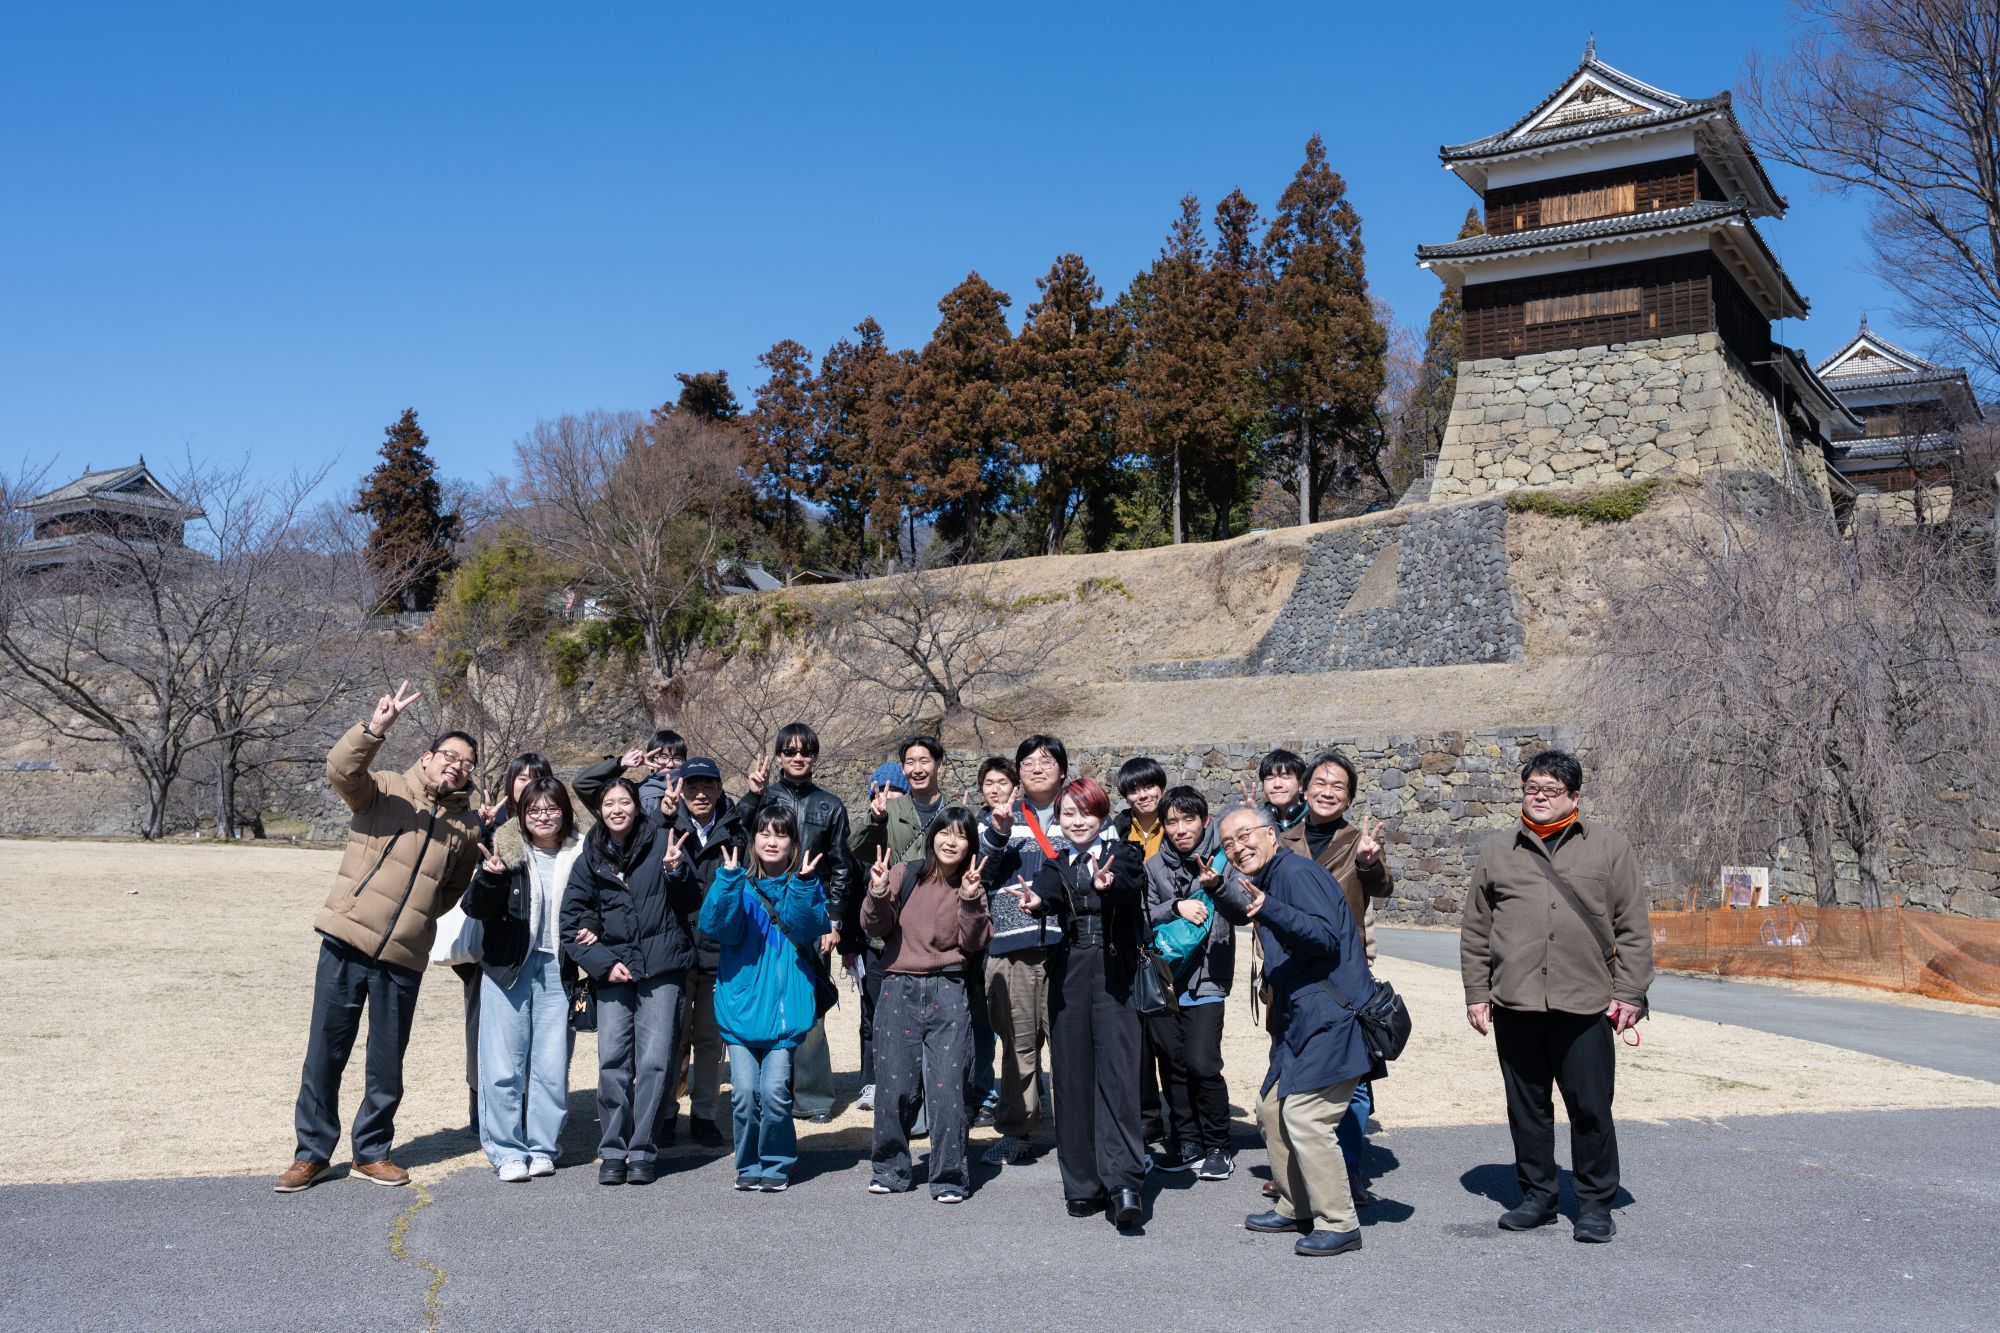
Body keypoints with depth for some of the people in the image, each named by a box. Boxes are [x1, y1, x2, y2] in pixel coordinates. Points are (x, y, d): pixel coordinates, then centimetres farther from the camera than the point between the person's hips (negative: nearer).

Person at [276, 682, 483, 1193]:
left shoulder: (468, 825, 11)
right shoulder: (385, 791, 2)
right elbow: (340, 770, -19)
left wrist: (417, 915, 8)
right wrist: (375, 727, -34)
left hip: (404, 958, 3)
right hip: (346, 943, -2)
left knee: (387, 1063, 8)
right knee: (325, 1050, 4)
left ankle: (372, 1151, 25)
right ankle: (312, 1153, 17)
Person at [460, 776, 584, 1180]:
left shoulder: (578, 856, 4)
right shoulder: (506, 851, -2)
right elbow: (475, 909, -6)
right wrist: (489, 876, -24)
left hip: (555, 969, 2)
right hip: (508, 967, -1)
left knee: (552, 1064, 4)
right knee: (504, 1064, 2)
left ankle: (542, 1147, 17)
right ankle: (507, 1150, 12)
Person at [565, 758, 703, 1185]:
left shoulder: (661, 841, 2)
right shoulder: (590, 859, 10)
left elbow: (692, 903, 0)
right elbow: (571, 922, 10)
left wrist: (673, 870, -18)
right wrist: (602, 963, -2)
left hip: (661, 967, -2)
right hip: (613, 969, 2)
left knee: (654, 1061, -3)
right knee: (612, 1061, -3)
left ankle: (643, 1151, 7)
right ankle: (613, 1151, 9)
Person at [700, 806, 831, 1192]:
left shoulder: (805, 885, 7)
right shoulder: (737, 883, 7)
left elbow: (808, 931, -9)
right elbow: (718, 927, -9)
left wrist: (803, 885, -20)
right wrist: (728, 879, -19)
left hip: (785, 1005, -1)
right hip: (741, 1002, 1)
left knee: (774, 1092, -8)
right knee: (744, 1093, -2)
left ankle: (777, 1166, 12)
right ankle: (749, 1167, 17)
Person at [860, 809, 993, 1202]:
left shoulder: (972, 886, 7)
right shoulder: (905, 875, 3)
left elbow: (975, 944, -4)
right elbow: (875, 928, -1)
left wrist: (970, 902, -16)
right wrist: (878, 894, -18)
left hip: (947, 994, 0)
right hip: (899, 991, 0)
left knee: (947, 1088, -4)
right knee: (895, 1085, 2)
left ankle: (949, 1176, 8)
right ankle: (890, 1169, 20)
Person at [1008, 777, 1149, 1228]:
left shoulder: (1122, 854, 6)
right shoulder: (1056, 864, 14)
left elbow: (1131, 883, -17)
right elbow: (1048, 890, -8)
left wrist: (1108, 883, -41)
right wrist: (1036, 901, -32)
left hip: (1114, 975, -3)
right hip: (1068, 976, 3)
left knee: (1117, 1074, -12)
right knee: (1072, 1080, 3)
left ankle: (1123, 1181, -18)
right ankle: (1083, 1185, 9)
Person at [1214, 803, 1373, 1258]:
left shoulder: (1296, 873, -15)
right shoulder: (1268, 880, 16)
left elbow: (1326, 935, -28)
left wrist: (1269, 909, -39)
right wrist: (1218, 894, 21)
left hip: (1330, 1019, -11)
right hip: (1300, 1021, 11)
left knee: (1304, 1117, -13)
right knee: (1272, 1109, 15)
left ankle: (1339, 1225, -2)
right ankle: (1296, 1209, 28)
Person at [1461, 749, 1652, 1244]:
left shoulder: (1608, 846, 6)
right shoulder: (1498, 853, 12)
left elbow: (1633, 928, 4)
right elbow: (1475, 932, 13)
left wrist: (1629, 994, -2)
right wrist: (1476, 993, 7)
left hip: (1586, 1006, -2)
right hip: (1515, 1004, 2)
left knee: (1590, 1109, 3)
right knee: (1526, 1107, 10)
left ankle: (1595, 1203, 17)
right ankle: (1536, 1195, 23)